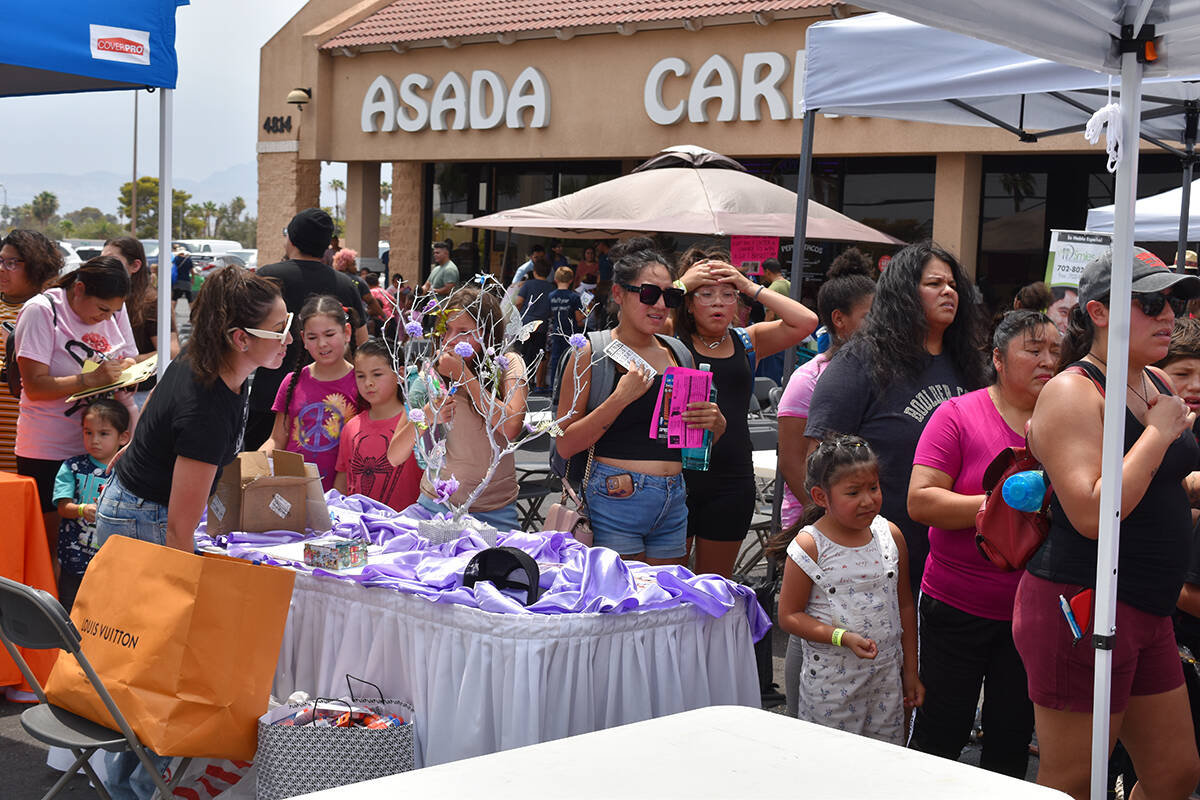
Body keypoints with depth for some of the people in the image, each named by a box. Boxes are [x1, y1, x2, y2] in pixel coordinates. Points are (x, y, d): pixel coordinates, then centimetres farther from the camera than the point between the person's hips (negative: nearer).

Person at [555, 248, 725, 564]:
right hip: (614, 501, -5)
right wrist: (620, 398, -18)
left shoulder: (678, 354, 11)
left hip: (673, 504, 5)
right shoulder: (591, 352, -3)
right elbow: (565, 445, -8)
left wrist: (716, 425, -2)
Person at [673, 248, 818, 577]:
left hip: (732, 479, 3)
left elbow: (805, 322, -3)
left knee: (716, 584, 16)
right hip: (678, 472, -3)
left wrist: (753, 288, -5)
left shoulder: (747, 342, 8)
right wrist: (681, 285, -10)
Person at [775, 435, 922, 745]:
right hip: (831, 682, -4)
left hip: (887, 675, 4)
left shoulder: (891, 535, 3)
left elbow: (904, 606, 11)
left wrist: (911, 671, 13)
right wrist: (843, 637, -20)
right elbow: (789, 616, -9)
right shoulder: (809, 546, -11)